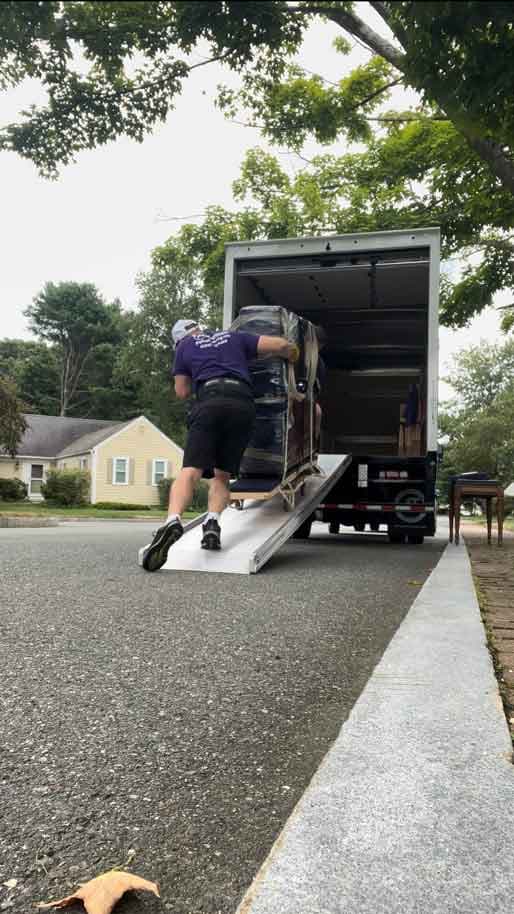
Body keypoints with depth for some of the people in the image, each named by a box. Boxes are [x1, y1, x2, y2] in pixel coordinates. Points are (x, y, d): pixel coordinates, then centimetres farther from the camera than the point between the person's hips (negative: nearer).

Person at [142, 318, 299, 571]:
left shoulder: (184, 347, 25)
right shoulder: (233, 337, 29)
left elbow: (182, 392, 25)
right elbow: (281, 345, 22)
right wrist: (294, 356, 43)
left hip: (209, 403, -2)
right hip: (243, 405, 2)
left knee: (190, 471, -12)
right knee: (222, 476, 13)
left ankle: (173, 520, -38)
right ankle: (213, 522, -12)